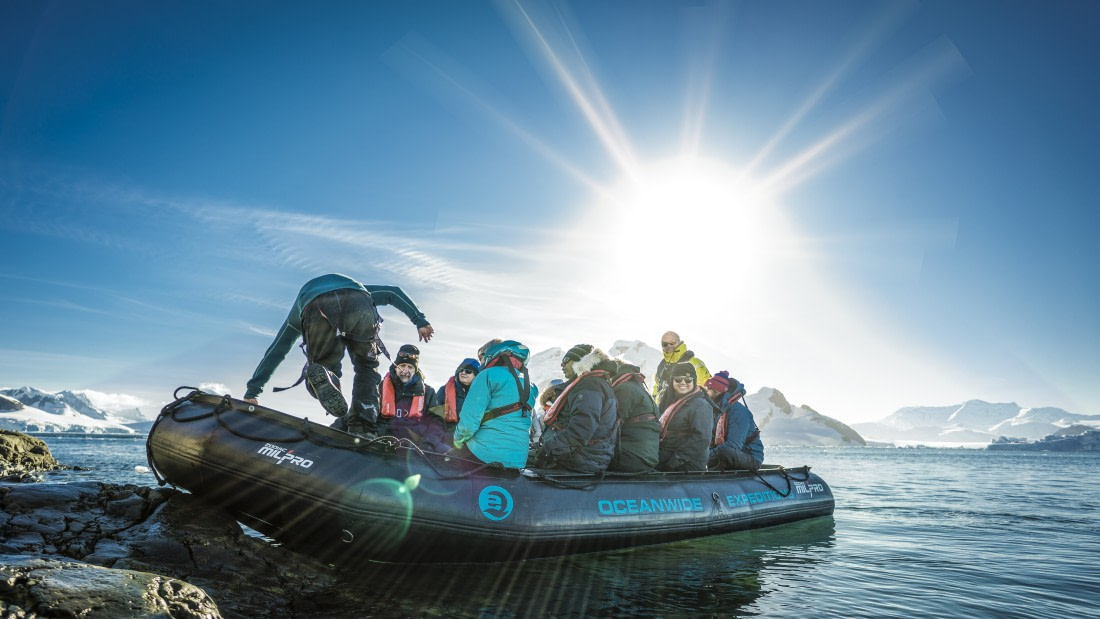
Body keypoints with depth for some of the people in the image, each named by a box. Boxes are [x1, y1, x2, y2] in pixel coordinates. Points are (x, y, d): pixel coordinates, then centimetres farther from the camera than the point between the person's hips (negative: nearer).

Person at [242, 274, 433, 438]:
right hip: (359, 303, 1)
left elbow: (275, 352, 41)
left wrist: (252, 390, 40)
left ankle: (319, 378, -19)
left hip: (315, 307, 0)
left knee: (321, 365, 19)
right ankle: (362, 428, 5)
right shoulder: (358, 289, 49)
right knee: (366, 367, 22)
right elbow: (394, 292, 37)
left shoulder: (297, 312, 45)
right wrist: (420, 320, 27)